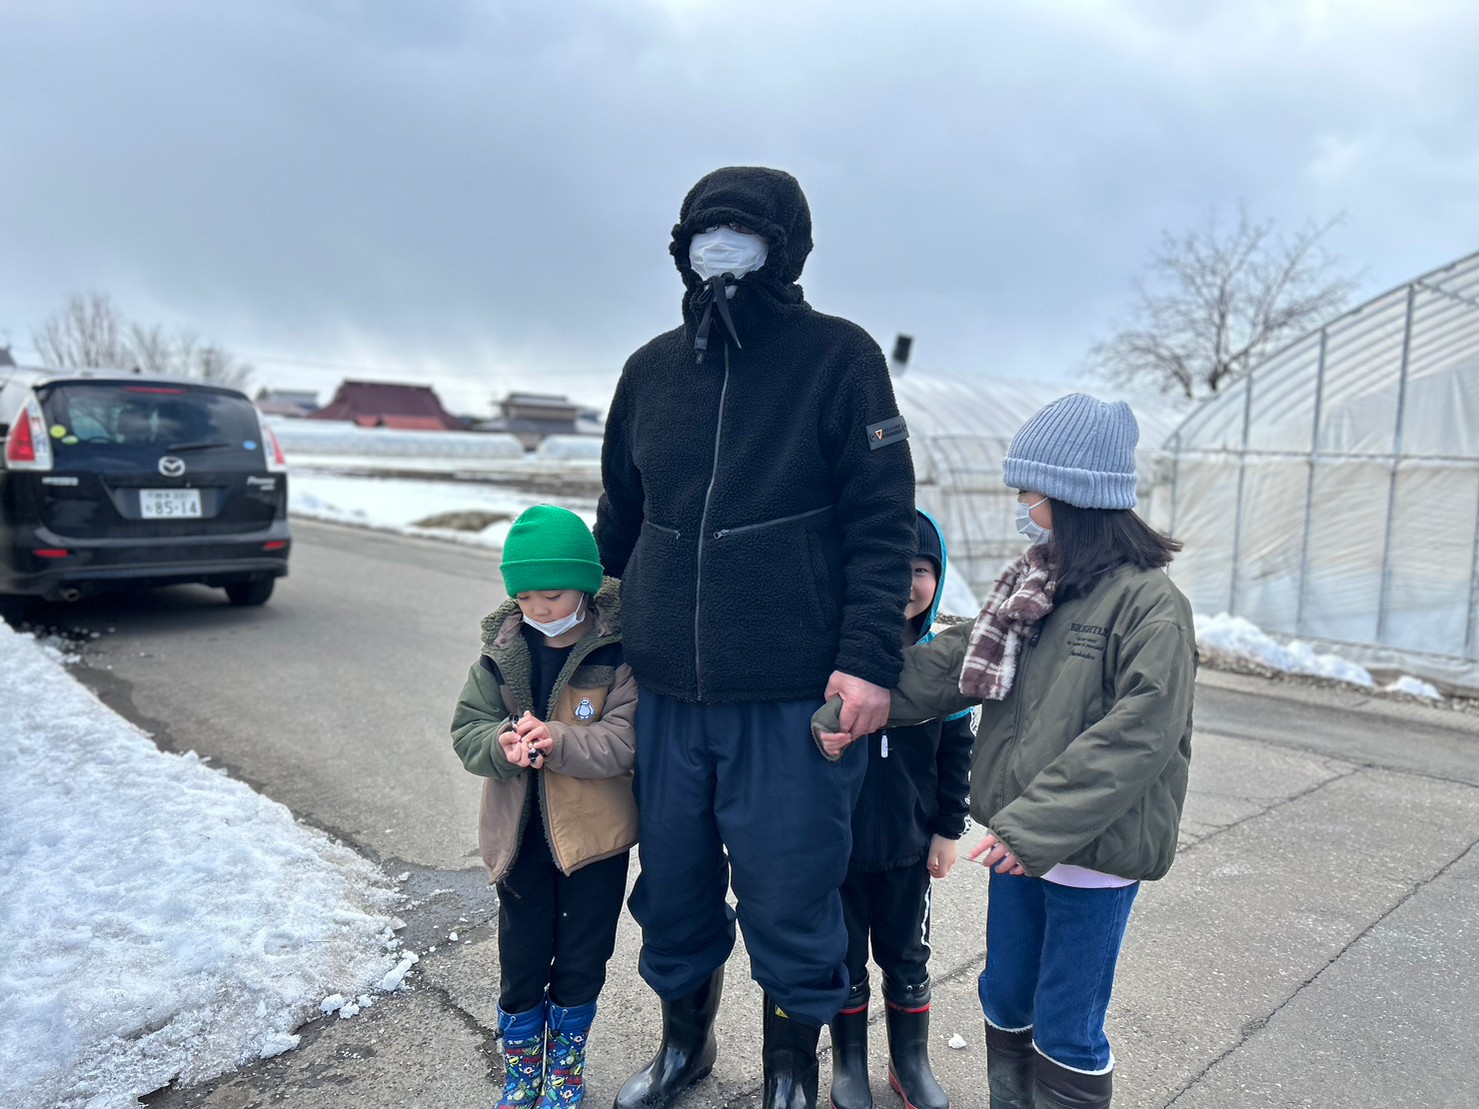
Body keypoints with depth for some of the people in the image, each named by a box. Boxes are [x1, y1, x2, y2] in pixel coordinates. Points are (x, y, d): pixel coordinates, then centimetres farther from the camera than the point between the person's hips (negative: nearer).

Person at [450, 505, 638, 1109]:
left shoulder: (619, 653, -14)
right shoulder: (502, 651, -2)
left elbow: (626, 740, -20)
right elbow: (467, 729, -2)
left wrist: (556, 740, -32)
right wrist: (504, 744, -24)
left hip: (596, 835, -2)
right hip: (520, 835, 3)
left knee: (582, 958, 14)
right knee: (521, 958, 14)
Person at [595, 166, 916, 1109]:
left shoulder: (838, 357, -4)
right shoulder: (651, 369, 10)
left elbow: (882, 523, -8)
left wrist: (868, 658, -15)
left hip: (794, 701, -4)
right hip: (668, 694, 5)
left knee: (789, 896, 9)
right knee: (673, 887, 18)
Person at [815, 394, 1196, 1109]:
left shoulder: (1150, 604, -18)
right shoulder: (1031, 586, 6)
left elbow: (1136, 735, -25)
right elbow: (951, 664, 4)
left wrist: (1035, 826, -27)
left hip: (1094, 852, -7)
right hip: (1018, 840, 7)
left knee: (1065, 1031, 9)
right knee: (1004, 999, 22)